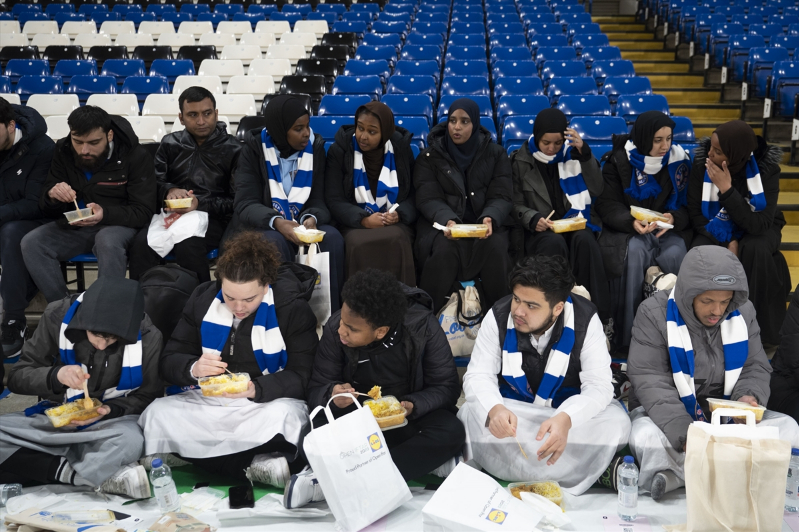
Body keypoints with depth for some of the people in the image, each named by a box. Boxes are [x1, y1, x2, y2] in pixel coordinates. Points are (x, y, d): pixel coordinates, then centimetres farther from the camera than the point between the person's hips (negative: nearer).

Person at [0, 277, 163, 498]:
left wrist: (110, 410, -20)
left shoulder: (147, 338, -15)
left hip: (111, 420, -3)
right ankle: (102, 476, -25)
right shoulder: (57, 316, -12)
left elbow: (148, 396, 0)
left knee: (130, 441, -38)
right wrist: (55, 376, -26)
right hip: (56, 419, 3)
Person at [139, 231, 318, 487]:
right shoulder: (202, 299, 1)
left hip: (267, 401, -4)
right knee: (157, 414, -26)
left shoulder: (292, 307, -9)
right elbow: (169, 363, 2)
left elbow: (302, 377, -13)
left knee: (284, 416, -39)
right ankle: (253, 466, -27)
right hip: (209, 400, 4)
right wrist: (193, 369, -22)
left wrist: (256, 389, -31)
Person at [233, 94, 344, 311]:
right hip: (261, 226, -2)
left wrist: (312, 218, -28)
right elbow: (246, 204, -14)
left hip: (303, 224, 2)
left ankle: (330, 314, -19)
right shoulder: (255, 147, -7)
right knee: (276, 243, -36)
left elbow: (318, 201, -3)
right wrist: (276, 222, -35)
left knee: (332, 237, -29)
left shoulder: (315, 147, 0)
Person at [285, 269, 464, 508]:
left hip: (410, 416, 0)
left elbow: (447, 387, -13)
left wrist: (412, 406, -32)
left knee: (451, 431, -34)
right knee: (320, 427, -32)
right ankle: (429, 462, -26)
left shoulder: (423, 327, -20)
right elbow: (316, 389, -12)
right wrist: (331, 395, -35)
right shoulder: (335, 329, -17)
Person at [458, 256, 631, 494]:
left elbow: (598, 384, -22)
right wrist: (494, 409, -39)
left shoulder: (585, 320, -18)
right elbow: (478, 376, -15)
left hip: (570, 412, 0)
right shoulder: (499, 316, -15)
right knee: (471, 416, -30)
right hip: (513, 412, 1)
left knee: (616, 423, -30)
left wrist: (565, 419, -44)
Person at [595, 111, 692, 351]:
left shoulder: (680, 159, 4)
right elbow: (607, 205, -5)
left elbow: (686, 204, 5)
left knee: (675, 254, -33)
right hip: (627, 229, -2)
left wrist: (674, 218, -19)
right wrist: (632, 222, -23)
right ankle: (625, 336, -27)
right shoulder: (619, 160, -2)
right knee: (634, 253, -36)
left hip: (668, 229, 2)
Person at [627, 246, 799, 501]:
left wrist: (750, 396, -19)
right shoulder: (655, 313, -13)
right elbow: (650, 382, -18)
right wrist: (685, 435, -32)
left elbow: (756, 368, 7)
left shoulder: (743, 312, 0)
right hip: (667, 414, -5)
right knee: (646, 437, -36)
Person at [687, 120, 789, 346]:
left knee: (756, 250, -36)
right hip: (715, 229, 1)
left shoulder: (766, 168, -22)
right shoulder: (702, 164, -18)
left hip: (758, 228, -1)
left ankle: (761, 329, -19)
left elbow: (759, 223, -31)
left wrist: (727, 189, -37)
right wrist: (726, 242, -24)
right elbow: (696, 214, -11)